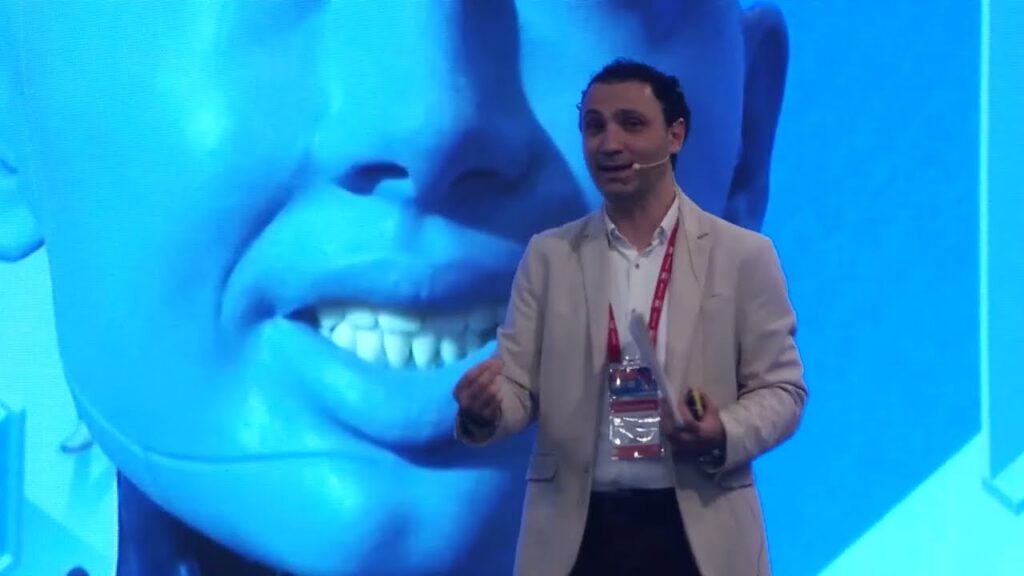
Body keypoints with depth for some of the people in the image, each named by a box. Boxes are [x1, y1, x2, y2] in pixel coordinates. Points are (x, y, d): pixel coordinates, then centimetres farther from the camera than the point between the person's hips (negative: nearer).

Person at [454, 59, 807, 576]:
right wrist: (485, 410, -18)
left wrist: (723, 435, -17)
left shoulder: (744, 255, 3)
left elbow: (780, 388, 3)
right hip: (576, 532, 2)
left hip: (702, 533, -1)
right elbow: (520, 383, 5)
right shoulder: (548, 255, 8)